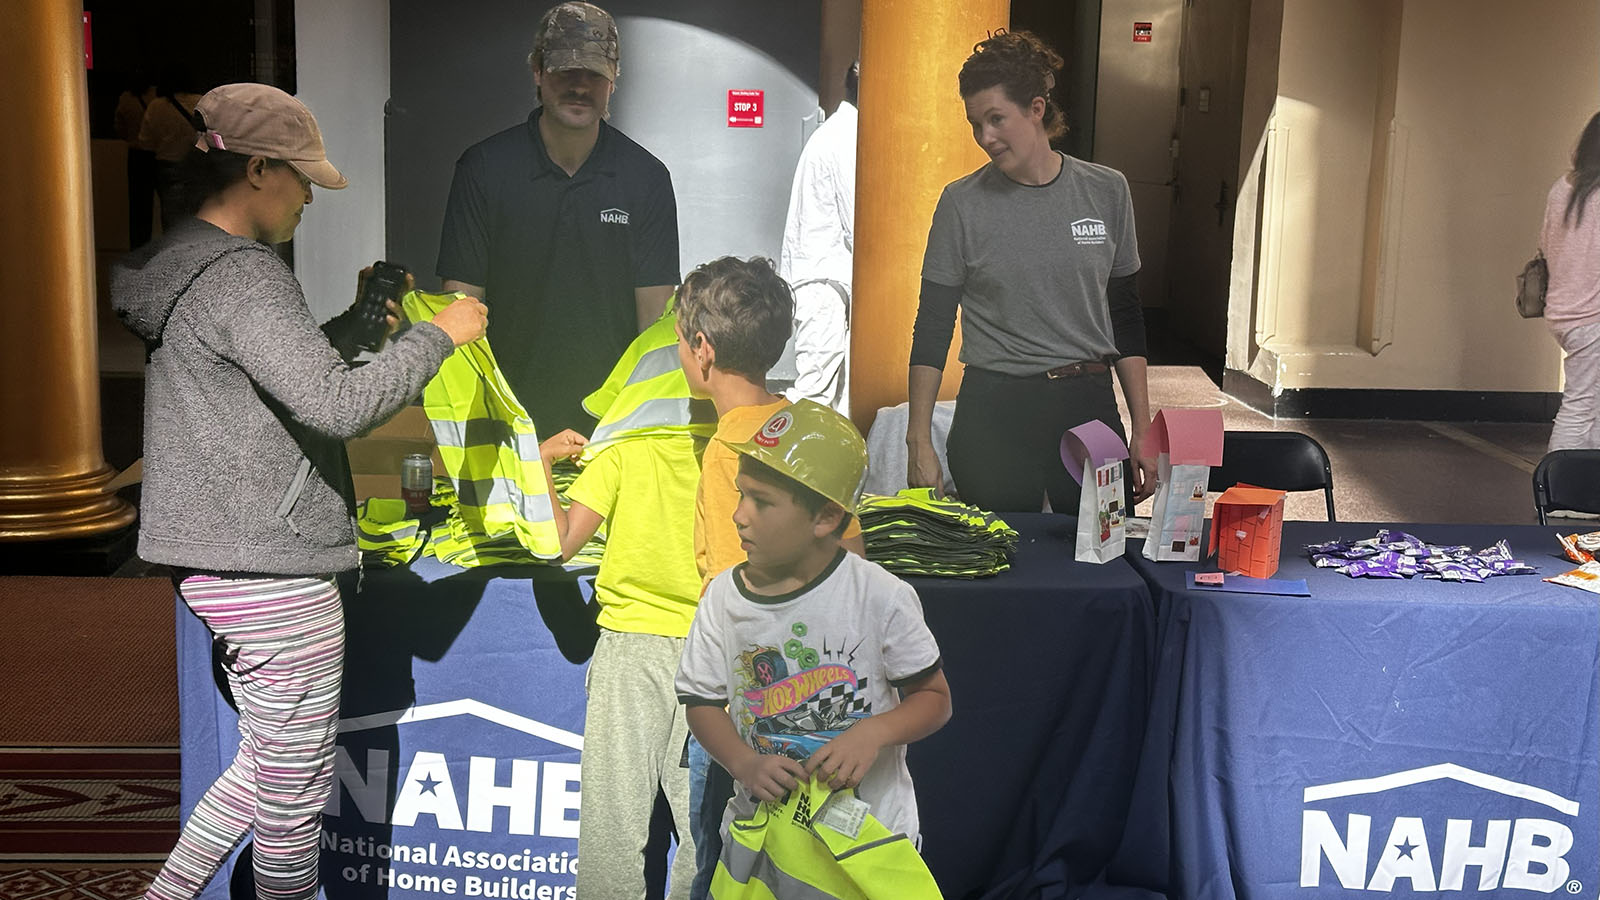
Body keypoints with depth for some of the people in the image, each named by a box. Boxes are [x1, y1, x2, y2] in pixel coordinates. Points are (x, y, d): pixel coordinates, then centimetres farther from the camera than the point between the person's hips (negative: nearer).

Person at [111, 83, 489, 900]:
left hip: (215, 560, 10)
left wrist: (357, 320, 15)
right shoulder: (242, 276, -18)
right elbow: (337, 403, -27)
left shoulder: (184, 267, 14)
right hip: (273, 572, -10)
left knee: (267, 764, 23)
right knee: (294, 797, 4)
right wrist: (438, 335, -16)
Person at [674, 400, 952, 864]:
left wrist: (873, 733, -23)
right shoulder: (724, 596, -6)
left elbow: (934, 697, -5)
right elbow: (703, 702, 2)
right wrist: (746, 765, -16)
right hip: (761, 822, 2)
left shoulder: (881, 596, -14)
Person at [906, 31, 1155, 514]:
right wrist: (920, 442, -7)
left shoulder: (1106, 191, 3)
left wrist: (1142, 431, 6)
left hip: (1090, 406, 2)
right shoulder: (962, 203, -3)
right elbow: (933, 326, -1)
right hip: (993, 415, -2)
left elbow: (1125, 315, 9)